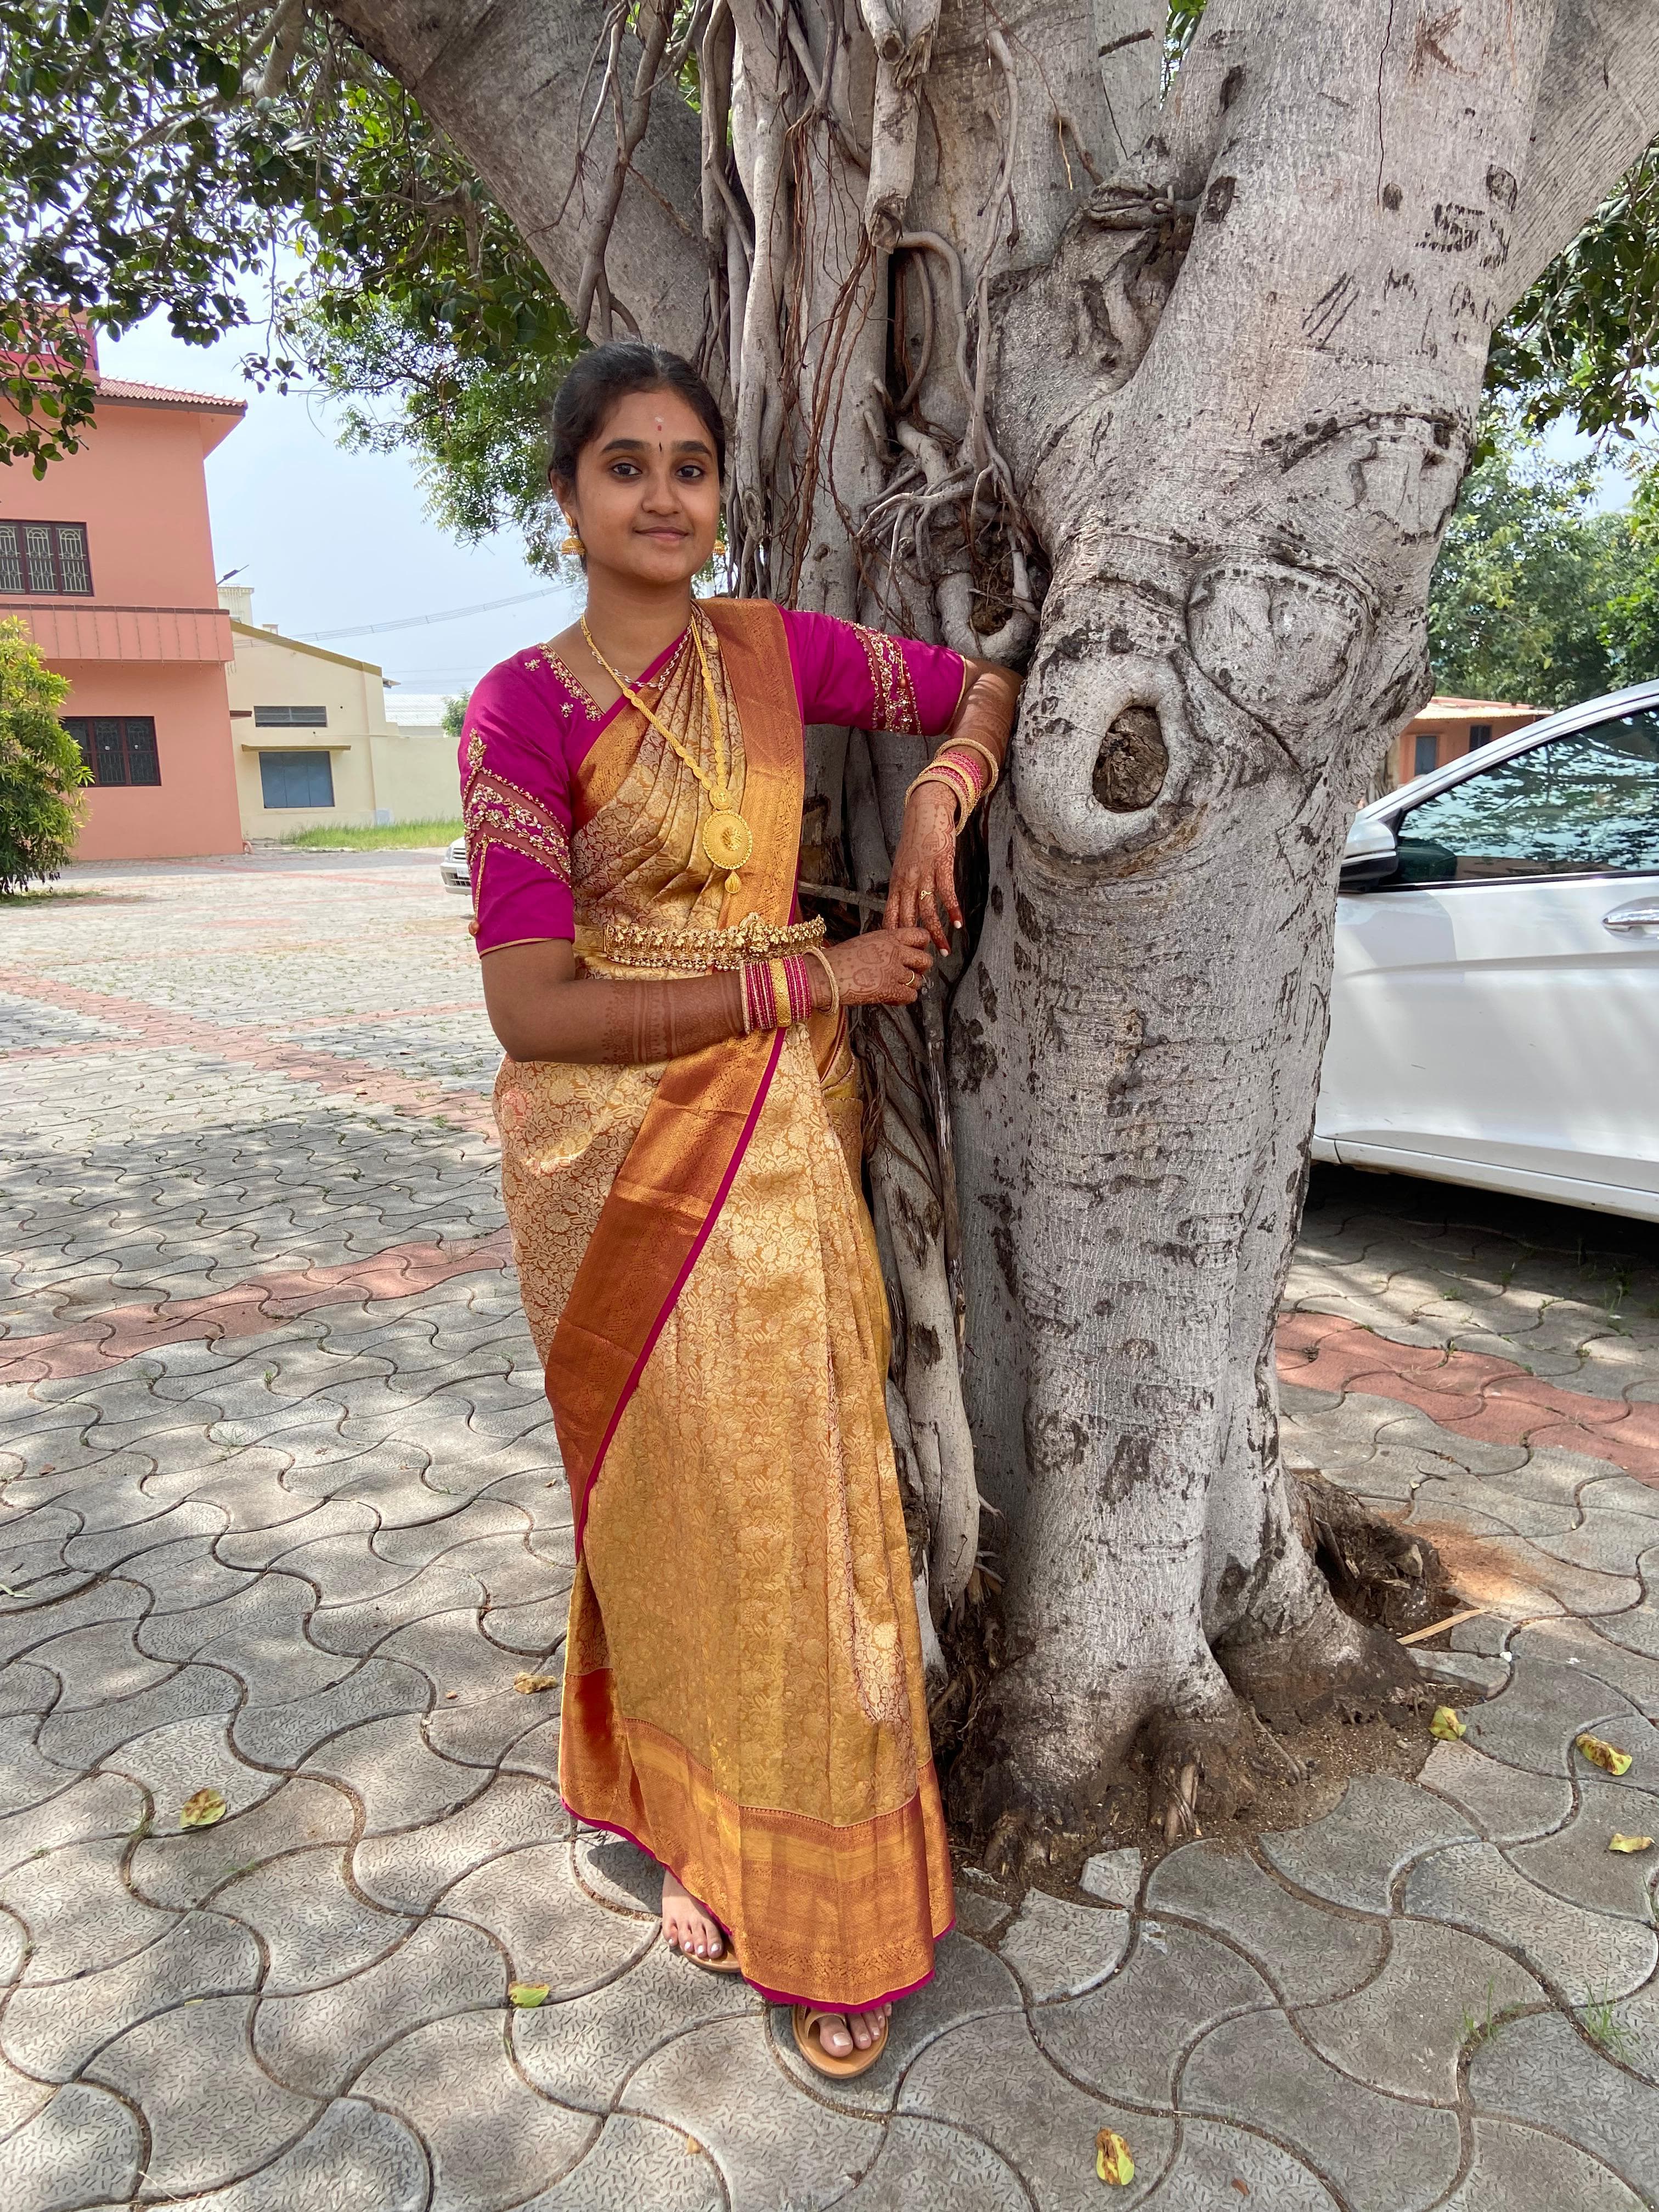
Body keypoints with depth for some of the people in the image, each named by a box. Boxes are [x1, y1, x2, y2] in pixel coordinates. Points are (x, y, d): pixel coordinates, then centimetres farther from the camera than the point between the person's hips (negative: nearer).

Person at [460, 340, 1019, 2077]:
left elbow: (992, 687, 17)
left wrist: (939, 792, -6)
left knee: (793, 1495, 9)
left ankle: (818, 1889, 31)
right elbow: (532, 1010, -16)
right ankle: (695, 1828, 34)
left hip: (778, 1139, 3)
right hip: (614, 1151, -3)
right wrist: (812, 977, -15)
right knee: (667, 1497, 10)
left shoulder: (778, 648, 5)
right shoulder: (519, 710, -6)